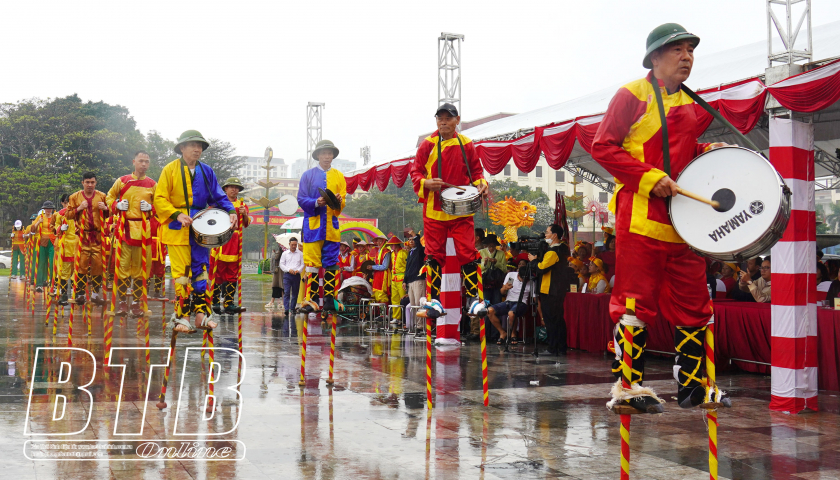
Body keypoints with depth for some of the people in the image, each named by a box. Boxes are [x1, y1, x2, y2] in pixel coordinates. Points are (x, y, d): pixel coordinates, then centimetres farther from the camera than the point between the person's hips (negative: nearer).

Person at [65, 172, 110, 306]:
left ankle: (95, 293, 9)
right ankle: (80, 293, -2)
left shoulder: (102, 196, 11)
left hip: (98, 236, 1)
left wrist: (105, 209, -5)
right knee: (82, 263, -7)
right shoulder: (75, 197, 9)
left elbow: (110, 214, 17)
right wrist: (79, 209, -9)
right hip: (82, 235, -1)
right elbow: (68, 215, 8)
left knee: (98, 264, -1)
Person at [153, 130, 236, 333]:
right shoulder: (170, 170, 1)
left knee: (201, 270, 3)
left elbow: (217, 196, 14)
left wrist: (231, 211, -6)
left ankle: (201, 312, 8)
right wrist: (177, 215, -18)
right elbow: (159, 199, -3)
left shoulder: (206, 171, 12)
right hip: (177, 230, -3)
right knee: (181, 273, -4)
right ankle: (181, 316, 1)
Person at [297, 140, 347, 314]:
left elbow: (343, 201, 11)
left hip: (332, 224, 2)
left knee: (331, 263, 0)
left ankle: (329, 299, 3)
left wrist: (338, 201, -12)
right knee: (312, 263, -7)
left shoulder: (338, 176, 15)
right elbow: (301, 199, 2)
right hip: (313, 223, -2)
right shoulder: (308, 175, 9)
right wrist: (316, 202, -15)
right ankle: (311, 300, -5)